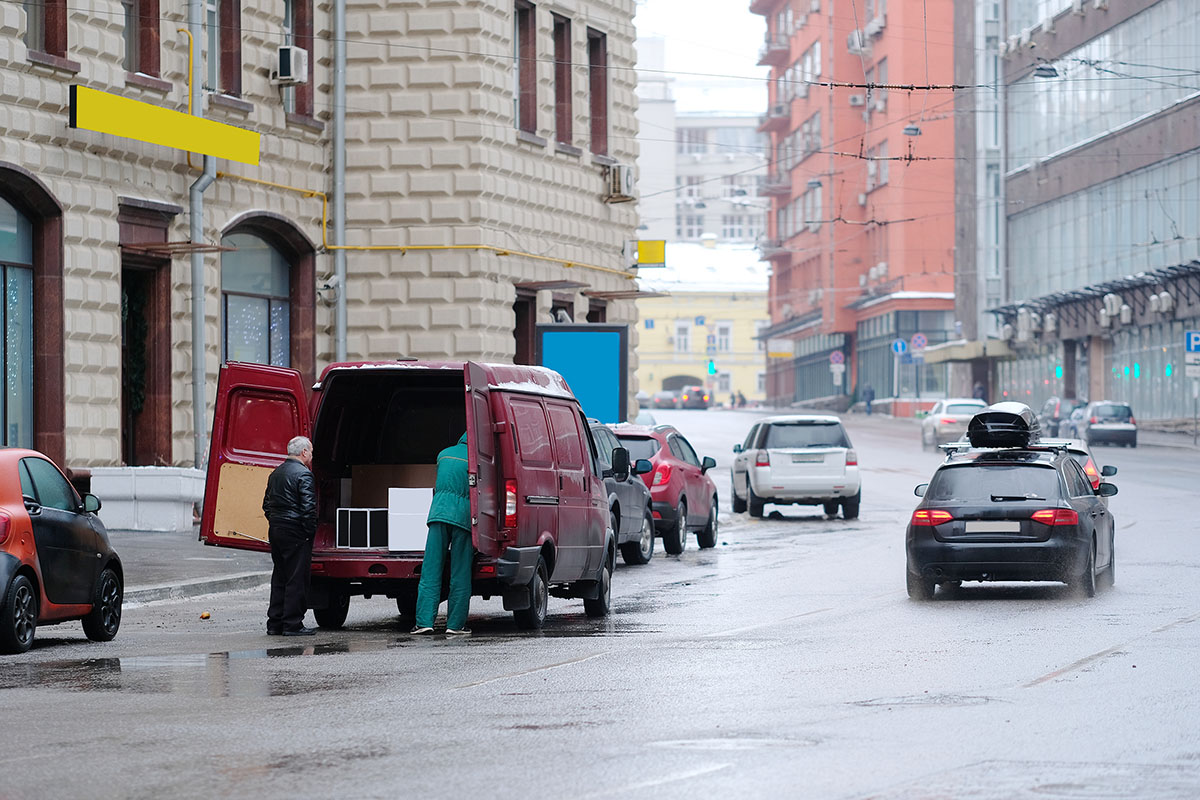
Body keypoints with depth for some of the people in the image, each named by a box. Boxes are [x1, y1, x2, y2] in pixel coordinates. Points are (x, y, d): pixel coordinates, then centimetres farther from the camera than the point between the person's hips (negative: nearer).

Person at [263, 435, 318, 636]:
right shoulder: (303, 474, -13)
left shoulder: (276, 473, 14)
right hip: (296, 534, -8)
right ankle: (292, 624, -4)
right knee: (296, 579, -3)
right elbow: (308, 508, -19)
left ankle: (275, 623, 14)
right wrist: (310, 532, -11)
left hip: (276, 531, 8)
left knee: (279, 578, 13)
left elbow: (267, 504, 18)